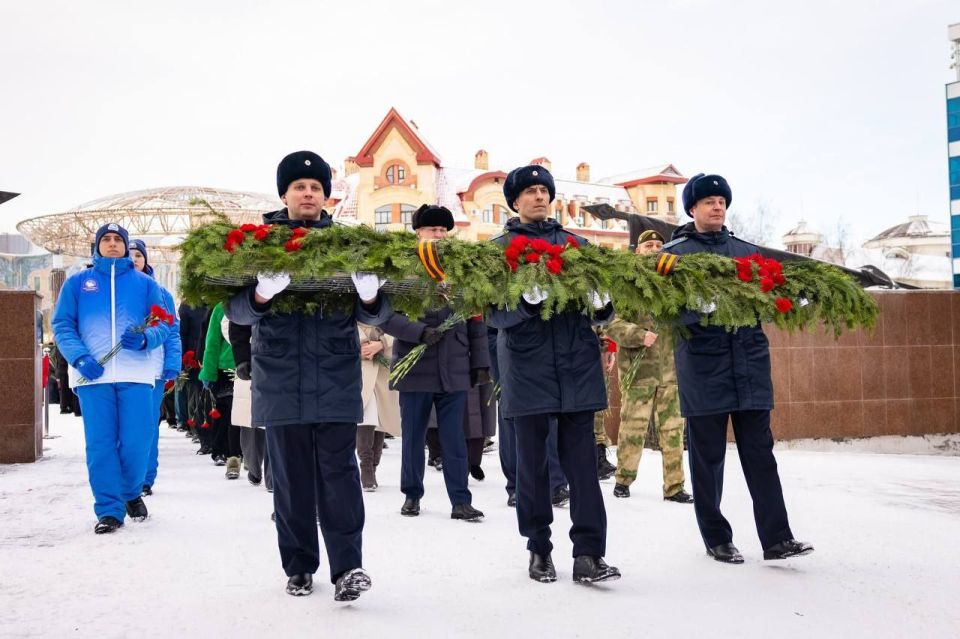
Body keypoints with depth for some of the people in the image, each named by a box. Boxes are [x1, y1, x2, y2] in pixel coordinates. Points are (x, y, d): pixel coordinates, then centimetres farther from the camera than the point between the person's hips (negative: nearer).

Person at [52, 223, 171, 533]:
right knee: (100, 444, -3)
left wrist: (144, 339, -14)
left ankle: (131, 493, 24)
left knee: (136, 443, -3)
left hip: (136, 374, 0)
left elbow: (164, 325, 9)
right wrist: (79, 357, -11)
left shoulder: (145, 283, 13)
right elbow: (62, 325, 6)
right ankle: (108, 509, 5)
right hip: (92, 374, 0)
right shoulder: (76, 282, 13)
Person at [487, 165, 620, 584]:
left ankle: (588, 554, -3)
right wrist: (525, 299, -22)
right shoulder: (500, 247, 7)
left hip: (577, 363, 2)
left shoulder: (576, 244, 15)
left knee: (582, 459, -3)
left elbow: (598, 300, 14)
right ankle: (539, 549, 16)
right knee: (532, 459, 4)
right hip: (527, 365, -1)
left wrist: (602, 304, -10)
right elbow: (493, 312, -2)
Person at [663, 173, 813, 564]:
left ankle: (776, 538, 0)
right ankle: (716, 539, 14)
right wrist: (699, 307, -25)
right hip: (702, 366, -3)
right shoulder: (674, 253, 4)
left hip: (750, 363, 3)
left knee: (759, 452, 0)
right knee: (707, 456, 3)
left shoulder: (746, 251, 17)